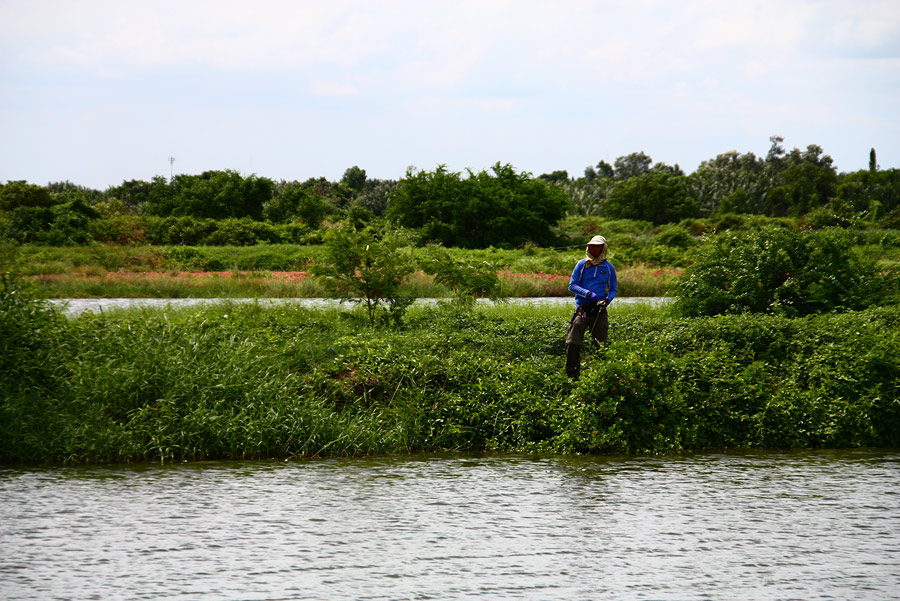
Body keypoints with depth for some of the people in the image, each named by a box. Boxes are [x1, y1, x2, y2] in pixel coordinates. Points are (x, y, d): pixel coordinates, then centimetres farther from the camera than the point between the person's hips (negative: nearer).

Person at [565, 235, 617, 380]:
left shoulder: (609, 268, 10)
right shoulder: (581, 265, 5)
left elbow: (613, 289, 14)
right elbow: (572, 286, 2)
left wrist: (607, 300, -8)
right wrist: (588, 293, -14)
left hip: (600, 310, 1)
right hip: (582, 308, -1)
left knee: (600, 344, 4)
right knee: (573, 343, -10)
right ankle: (572, 375, -2)